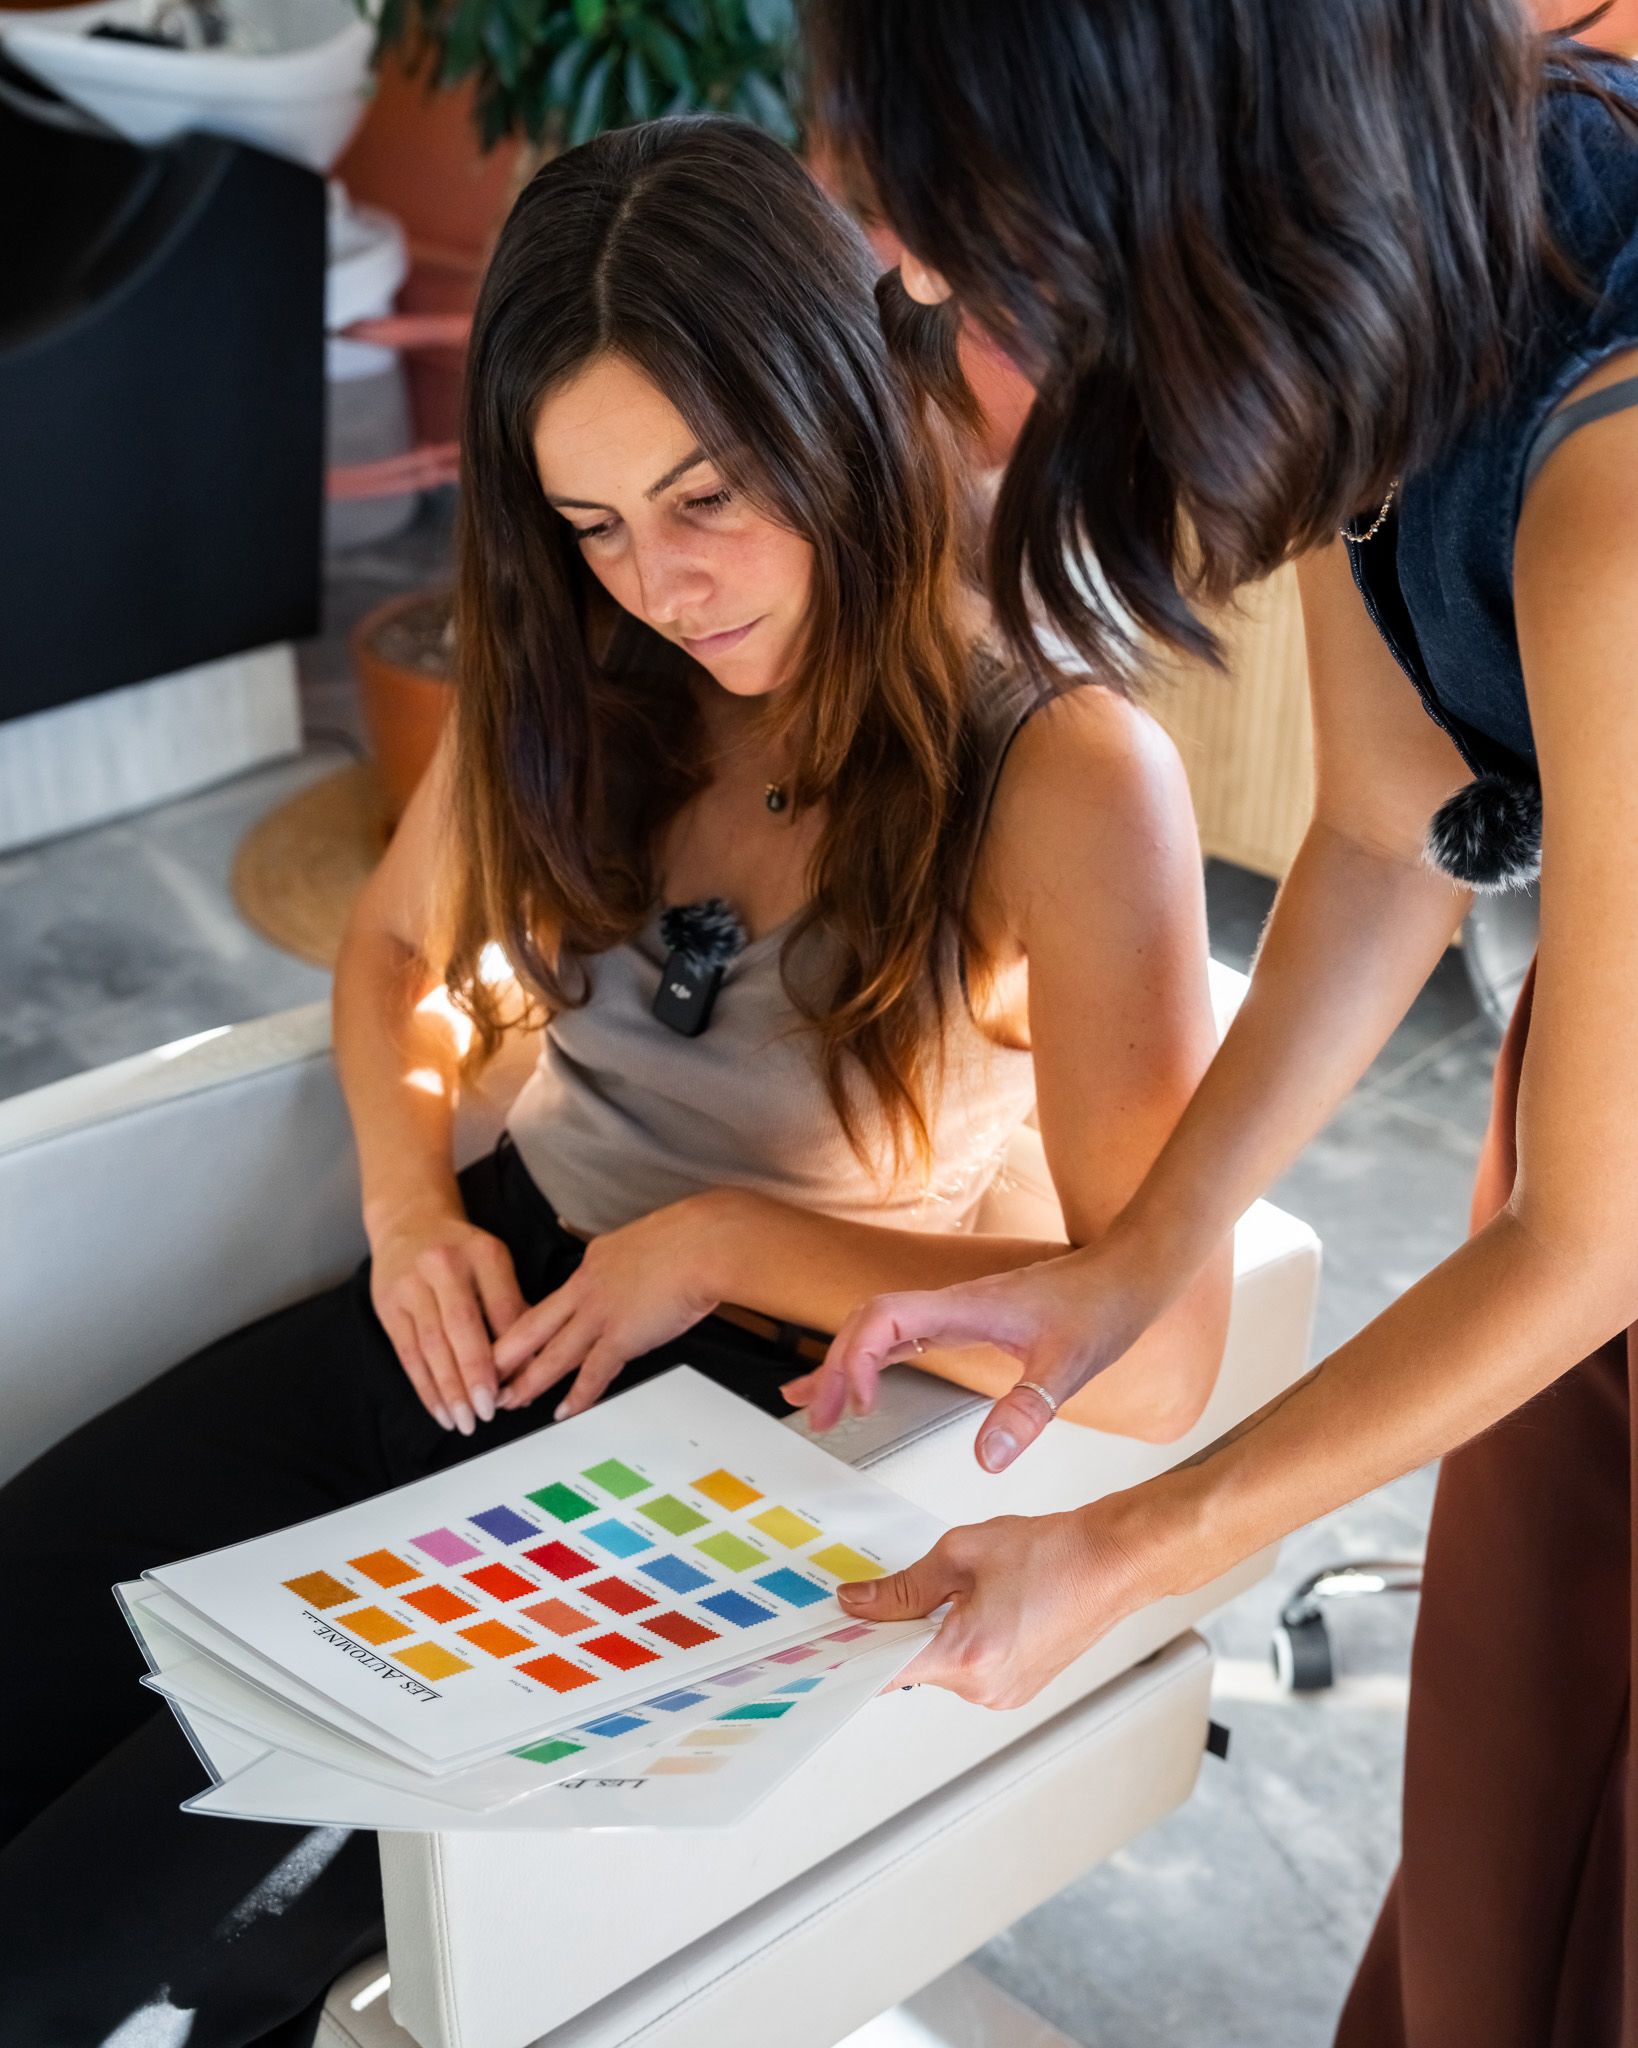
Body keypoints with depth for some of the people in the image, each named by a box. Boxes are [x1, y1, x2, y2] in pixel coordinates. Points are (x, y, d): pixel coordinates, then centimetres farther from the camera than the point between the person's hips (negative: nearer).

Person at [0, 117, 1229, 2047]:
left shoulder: (1065, 775, -18)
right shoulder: (575, 678, 2)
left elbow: (1158, 1355, -22)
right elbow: (397, 947, 19)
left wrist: (729, 1240, -18)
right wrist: (409, 1202, 0)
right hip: (467, 1317, 6)